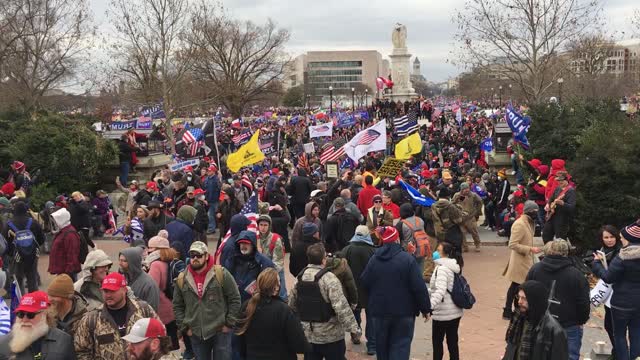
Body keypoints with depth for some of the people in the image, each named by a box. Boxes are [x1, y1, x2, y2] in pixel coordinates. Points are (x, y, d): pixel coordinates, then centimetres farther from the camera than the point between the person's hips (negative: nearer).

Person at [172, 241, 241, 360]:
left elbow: (235, 299, -6)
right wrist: (184, 327, 4)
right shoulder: (182, 279, 2)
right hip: (196, 334, 3)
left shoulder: (221, 274, -9)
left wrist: (229, 323, -7)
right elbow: (177, 306, 10)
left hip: (220, 331, -3)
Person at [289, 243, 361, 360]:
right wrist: (353, 327, -20)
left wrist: (298, 321, 25)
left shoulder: (300, 277, 2)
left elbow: (292, 303, 11)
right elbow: (341, 306, -25)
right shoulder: (328, 278, -19)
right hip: (330, 334, -6)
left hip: (307, 333, 6)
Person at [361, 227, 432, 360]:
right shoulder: (407, 259, -15)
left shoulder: (374, 259, -3)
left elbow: (364, 283, 4)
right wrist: (425, 308, -5)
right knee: (401, 345, 2)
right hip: (404, 311, -4)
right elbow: (419, 287, -16)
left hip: (379, 310, 4)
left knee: (382, 344, 19)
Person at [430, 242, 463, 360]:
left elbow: (440, 291, -32)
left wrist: (429, 307, -39)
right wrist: (429, 291, 21)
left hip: (443, 313, -8)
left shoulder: (442, 268, -19)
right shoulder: (452, 267, 10)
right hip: (455, 311, 8)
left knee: (437, 341, 6)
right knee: (452, 342, 13)